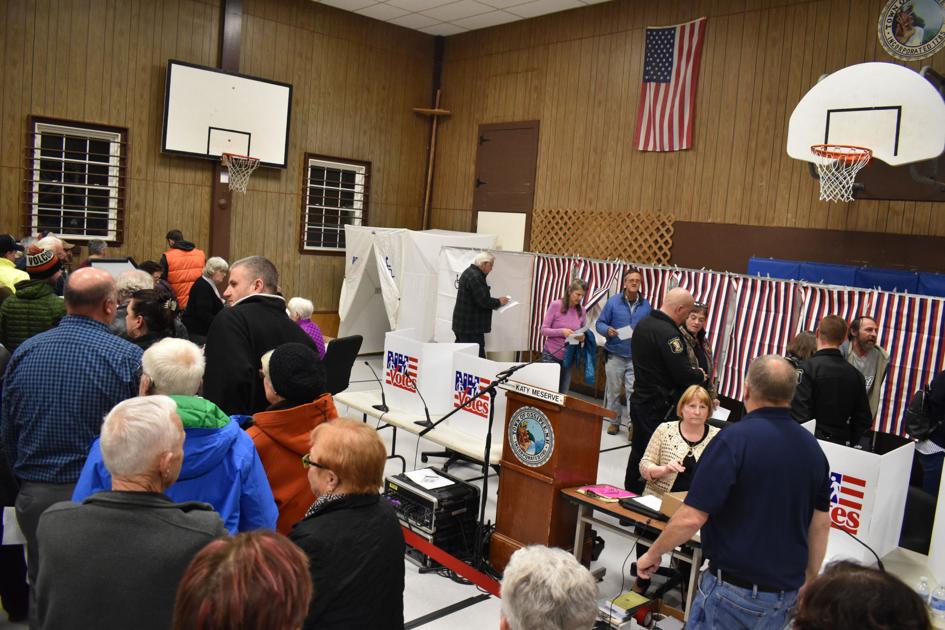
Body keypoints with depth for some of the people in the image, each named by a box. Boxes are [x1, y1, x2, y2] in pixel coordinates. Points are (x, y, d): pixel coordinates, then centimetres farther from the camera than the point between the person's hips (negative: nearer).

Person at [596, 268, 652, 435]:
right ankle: (614, 421, 24)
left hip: (637, 357, 1)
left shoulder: (646, 305, 3)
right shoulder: (613, 302, -3)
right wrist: (607, 330, -21)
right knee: (613, 390, 9)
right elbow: (599, 323, -1)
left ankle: (632, 424, 1)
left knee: (634, 391, -5)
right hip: (615, 355, 0)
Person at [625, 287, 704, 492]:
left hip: (639, 399, 10)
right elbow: (683, 375, -23)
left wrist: (693, 372, 14)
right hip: (661, 407, -10)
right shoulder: (668, 333, -22)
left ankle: (631, 492, 30)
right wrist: (700, 375, -1)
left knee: (638, 450, 18)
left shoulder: (643, 323, 8)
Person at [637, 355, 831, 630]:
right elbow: (821, 524, 10)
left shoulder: (735, 439, -19)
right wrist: (808, 582, 23)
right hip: (786, 594, 7)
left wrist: (653, 554, -6)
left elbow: (692, 518, -22)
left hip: (734, 589, -6)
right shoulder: (812, 447, 2)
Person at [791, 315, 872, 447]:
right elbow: (864, 420, 8)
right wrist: (849, 443, 19)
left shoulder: (807, 368, -14)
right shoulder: (856, 374, 4)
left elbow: (799, 415, -20)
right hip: (841, 445, 6)